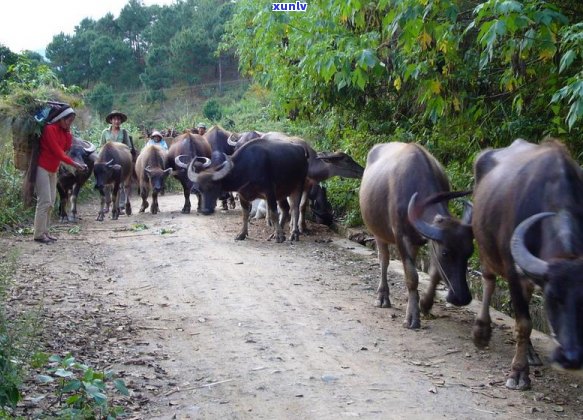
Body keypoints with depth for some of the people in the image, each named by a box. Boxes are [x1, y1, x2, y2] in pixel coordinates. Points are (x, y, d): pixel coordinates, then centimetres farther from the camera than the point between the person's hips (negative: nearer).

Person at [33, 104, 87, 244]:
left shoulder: (63, 130, 8)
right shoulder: (50, 129, -18)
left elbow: (67, 147, 3)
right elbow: (57, 151, -21)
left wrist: (68, 131, -5)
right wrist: (74, 164, -21)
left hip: (53, 170, 9)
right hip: (42, 168, -9)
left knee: (50, 202, 7)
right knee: (44, 201, -11)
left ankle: (44, 231, 12)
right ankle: (39, 234, -8)